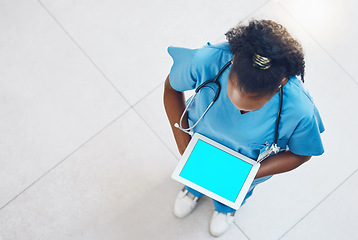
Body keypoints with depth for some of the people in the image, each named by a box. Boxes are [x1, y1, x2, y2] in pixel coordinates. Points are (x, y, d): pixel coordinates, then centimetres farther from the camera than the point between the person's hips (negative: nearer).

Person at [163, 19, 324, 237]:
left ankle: (226, 206, 77)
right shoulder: (205, 61, -44)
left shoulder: (300, 111, -44)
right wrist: (183, 144, -24)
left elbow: (301, 154, -20)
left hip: (250, 166, 0)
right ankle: (194, 189, 78)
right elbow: (172, 88, -19)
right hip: (201, 146, 1)